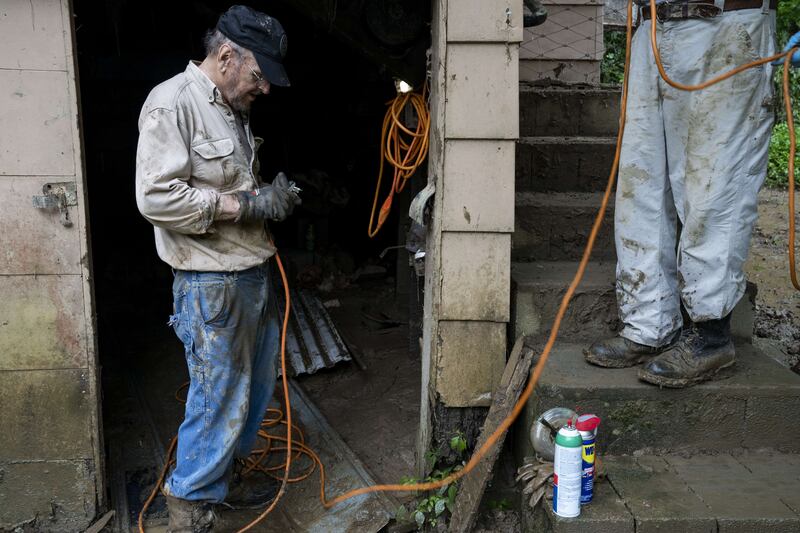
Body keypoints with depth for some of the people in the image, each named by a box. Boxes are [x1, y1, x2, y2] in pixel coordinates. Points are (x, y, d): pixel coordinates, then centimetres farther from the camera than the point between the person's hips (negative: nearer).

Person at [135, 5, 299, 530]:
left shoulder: (234, 110, 15)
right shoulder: (172, 103, -14)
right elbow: (156, 198, -22)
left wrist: (273, 195, 6)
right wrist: (246, 204, -20)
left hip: (253, 275, 9)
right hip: (212, 284, -9)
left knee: (256, 387, 18)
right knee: (219, 399, -1)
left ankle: (230, 472, 38)